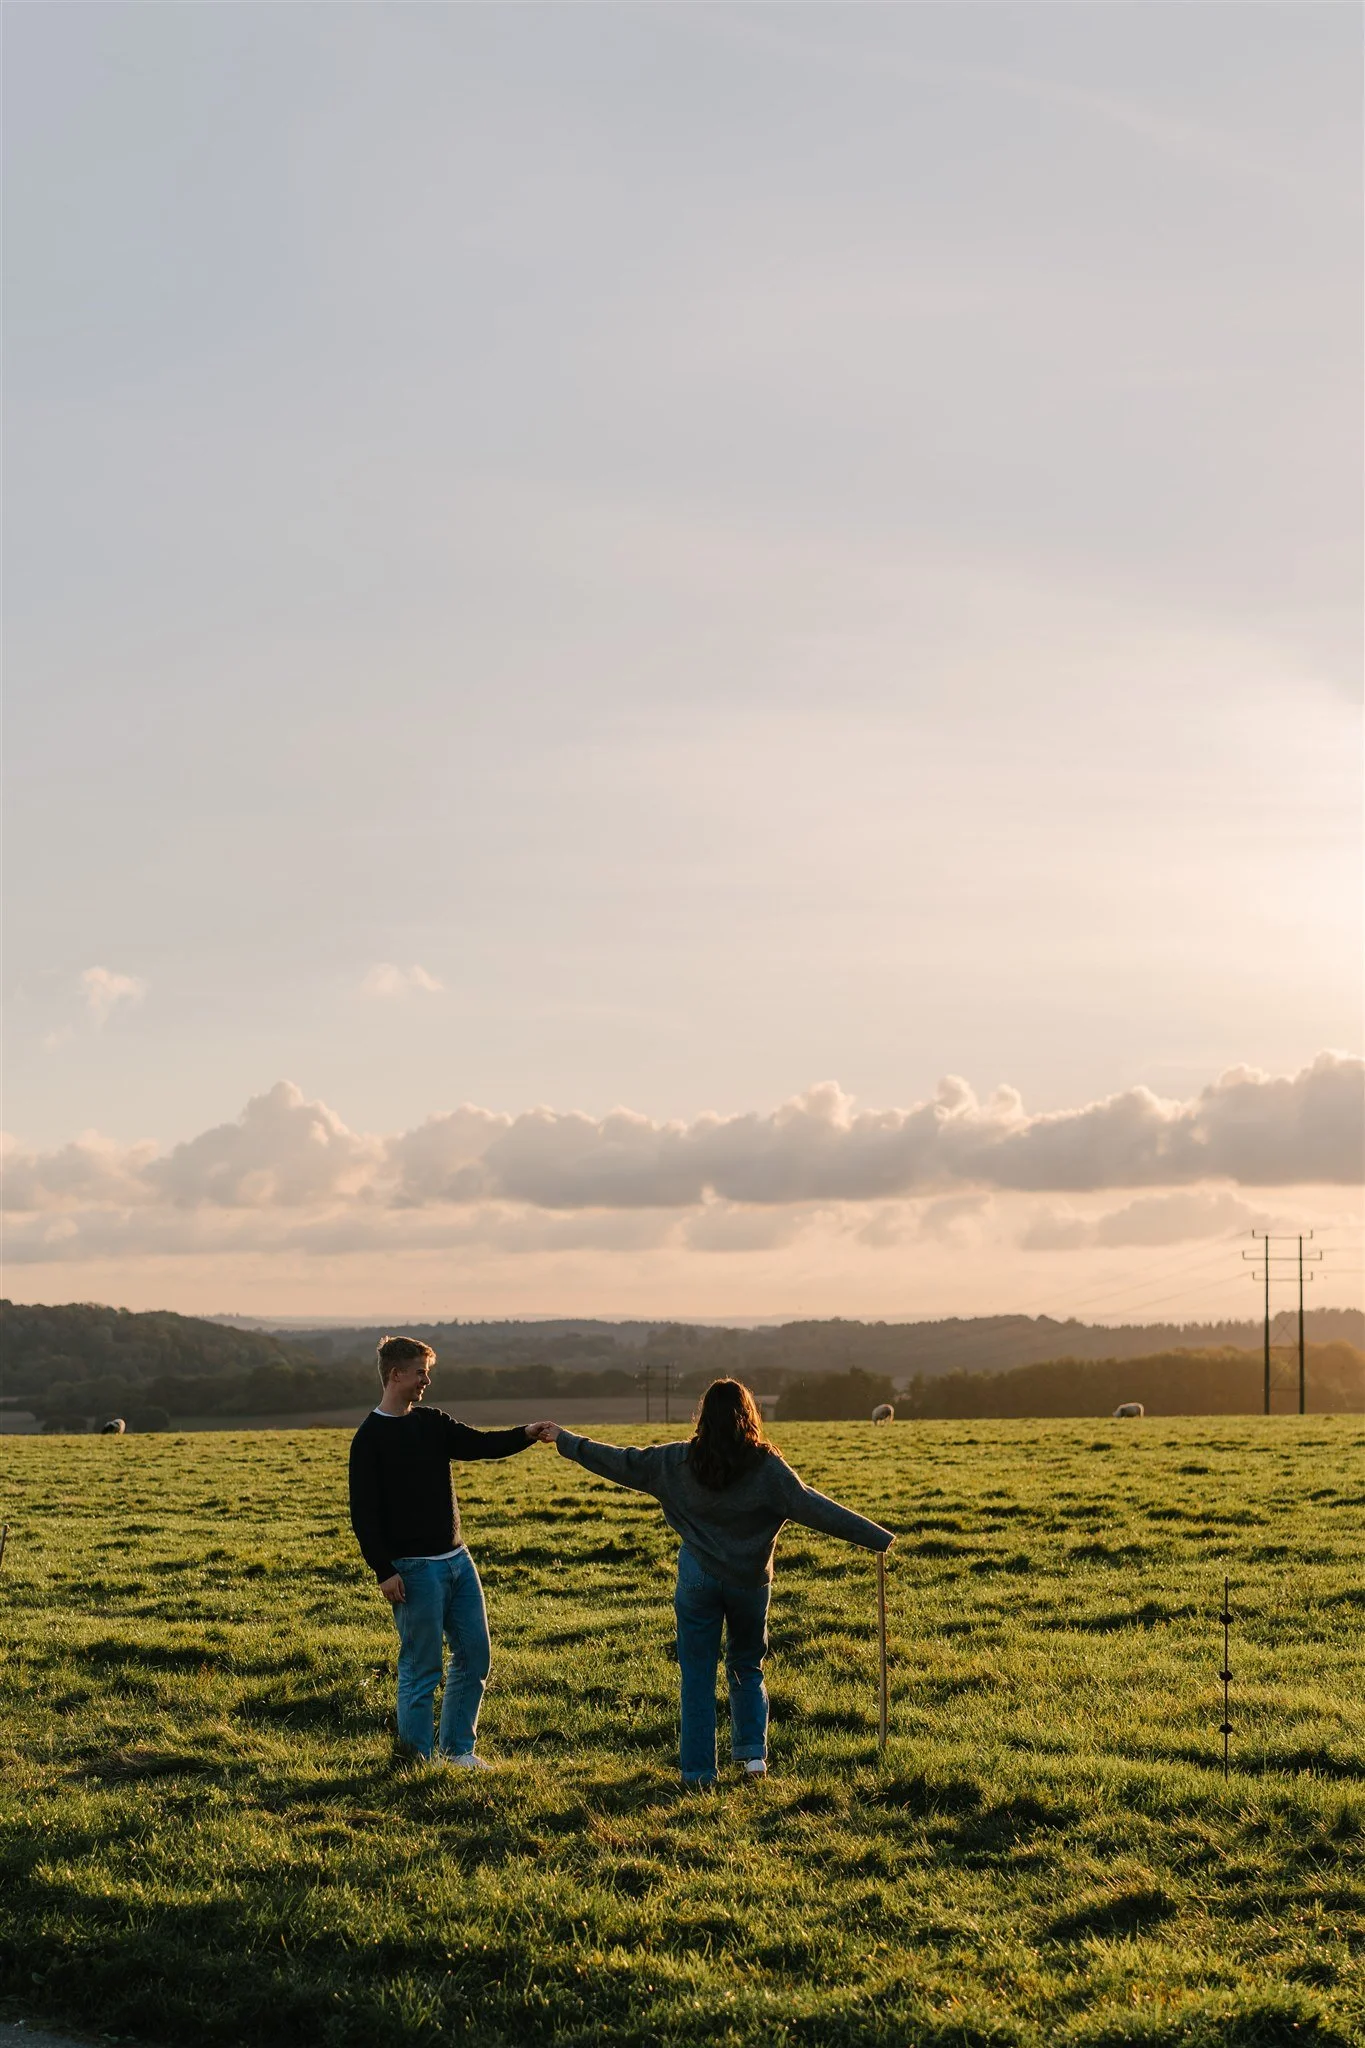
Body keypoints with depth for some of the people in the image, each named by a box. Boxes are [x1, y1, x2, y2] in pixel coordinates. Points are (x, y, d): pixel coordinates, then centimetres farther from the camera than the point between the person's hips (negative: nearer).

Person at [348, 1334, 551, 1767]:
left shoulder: (432, 1423, 13)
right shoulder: (370, 1438, -8)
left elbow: (479, 1444, 3)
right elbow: (363, 1514, -12)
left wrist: (525, 1435, -15)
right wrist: (384, 1571, -17)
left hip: (457, 1559, 7)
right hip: (414, 1569, -7)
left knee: (475, 1657, 10)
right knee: (421, 1670, -2)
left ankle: (457, 1749, 21)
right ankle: (418, 1760, 8)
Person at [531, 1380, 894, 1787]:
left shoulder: (678, 1462, -4)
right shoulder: (767, 1468, -9)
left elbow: (622, 1462, 3)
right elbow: (814, 1508, -12)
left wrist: (565, 1441, 15)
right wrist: (879, 1538, -9)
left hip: (698, 1581, 0)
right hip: (749, 1582, 0)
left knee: (697, 1677, 9)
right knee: (747, 1667, 19)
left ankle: (698, 1772, 8)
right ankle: (753, 1752, 5)